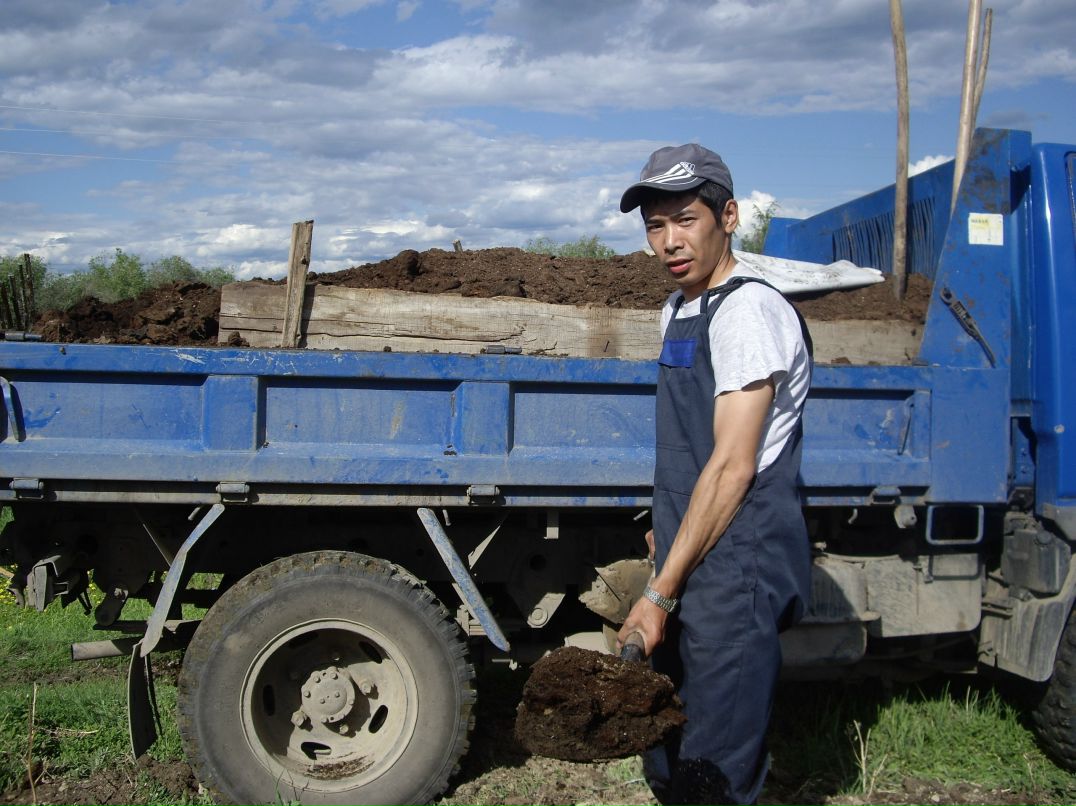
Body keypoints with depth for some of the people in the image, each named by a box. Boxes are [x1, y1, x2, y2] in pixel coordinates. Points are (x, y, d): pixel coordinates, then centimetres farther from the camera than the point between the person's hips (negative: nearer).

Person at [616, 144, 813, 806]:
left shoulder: (748, 311, -16)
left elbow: (733, 466, -20)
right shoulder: (680, 310, 14)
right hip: (691, 560, 9)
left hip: (736, 571, -9)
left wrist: (659, 592, -18)